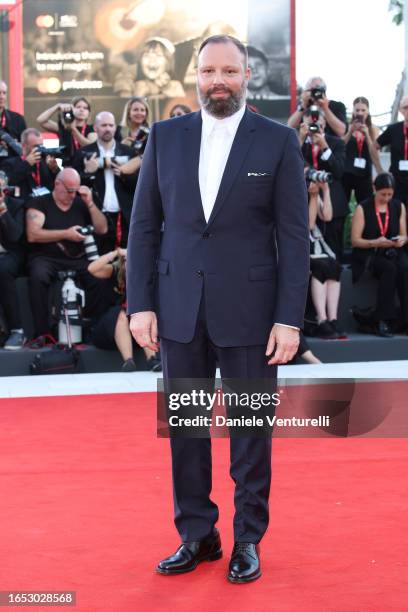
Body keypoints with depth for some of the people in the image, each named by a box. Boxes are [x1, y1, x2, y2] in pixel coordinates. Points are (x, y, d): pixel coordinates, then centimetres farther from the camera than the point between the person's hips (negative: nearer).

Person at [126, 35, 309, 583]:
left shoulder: (278, 142, -1)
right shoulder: (165, 137, 6)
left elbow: (293, 235, -3)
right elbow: (144, 225, 6)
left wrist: (289, 317, -9)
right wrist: (140, 304, 0)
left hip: (249, 310, -2)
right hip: (179, 309, 3)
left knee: (251, 430, 6)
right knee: (185, 427, 9)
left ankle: (248, 540, 21)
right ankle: (197, 535, 24)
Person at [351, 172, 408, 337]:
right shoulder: (363, 208, 0)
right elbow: (355, 240, -2)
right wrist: (375, 243, -19)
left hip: (393, 253, 3)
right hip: (369, 255, -3)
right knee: (390, 268, -34)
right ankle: (383, 321, -31)